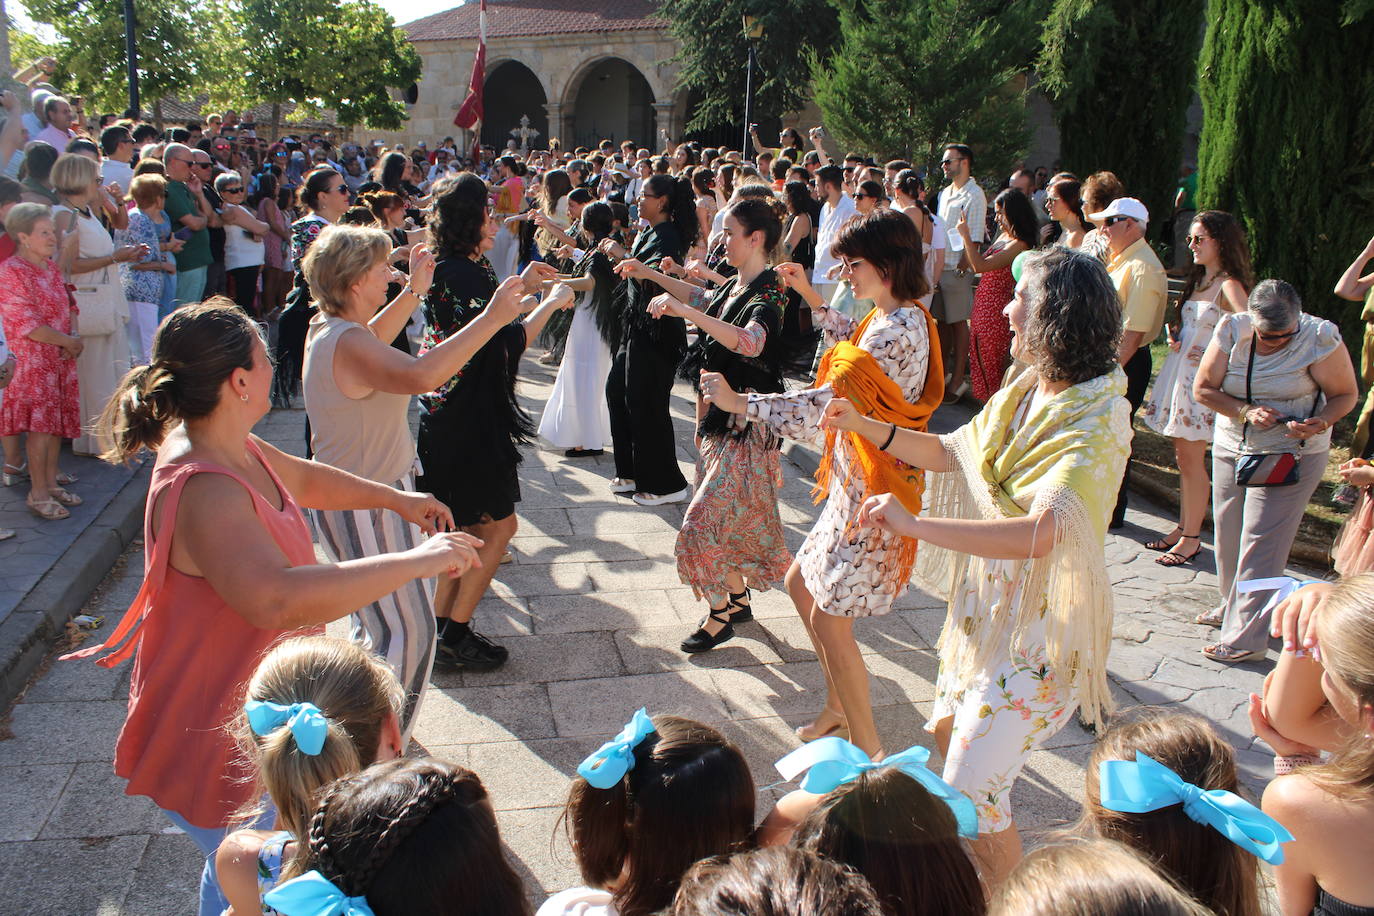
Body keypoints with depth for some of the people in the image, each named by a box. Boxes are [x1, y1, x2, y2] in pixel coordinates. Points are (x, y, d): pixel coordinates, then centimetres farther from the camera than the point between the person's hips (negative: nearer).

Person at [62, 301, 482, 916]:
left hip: (252, 717, 10)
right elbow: (279, 599, -50)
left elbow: (303, 479, 20)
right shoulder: (203, 491, -35)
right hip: (218, 744, -10)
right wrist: (414, 562, -44)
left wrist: (396, 498, 22)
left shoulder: (229, 447, -2)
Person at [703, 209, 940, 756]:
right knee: (801, 585, 19)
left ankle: (869, 752, 14)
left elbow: (825, 404, -27)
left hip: (874, 492, -10)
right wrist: (810, 296, 22)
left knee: (829, 618, -1)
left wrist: (739, 402, -21)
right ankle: (839, 709, 34)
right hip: (855, 483, 10)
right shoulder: (898, 318, 7)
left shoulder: (897, 331, -24)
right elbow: (854, 348, 29)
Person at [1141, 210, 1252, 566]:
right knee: (1183, 457, 13)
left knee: (1192, 460, -3)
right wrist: (1175, 334, 3)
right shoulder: (1198, 281, 12)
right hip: (1181, 372, 8)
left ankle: (1192, 538, 7)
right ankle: (1183, 527, 22)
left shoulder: (1229, 286, -14)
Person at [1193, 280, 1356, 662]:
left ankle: (1245, 637, 0)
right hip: (1231, 446, 4)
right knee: (1229, 532, 13)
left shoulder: (1320, 337, -16)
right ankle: (1233, 606, 35)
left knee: (1261, 541, -6)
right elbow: (1203, 388, -5)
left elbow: (1345, 394, -7)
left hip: (1291, 455, -4)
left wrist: (1320, 423, -26)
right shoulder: (1232, 330, -9)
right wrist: (1246, 411, -20)